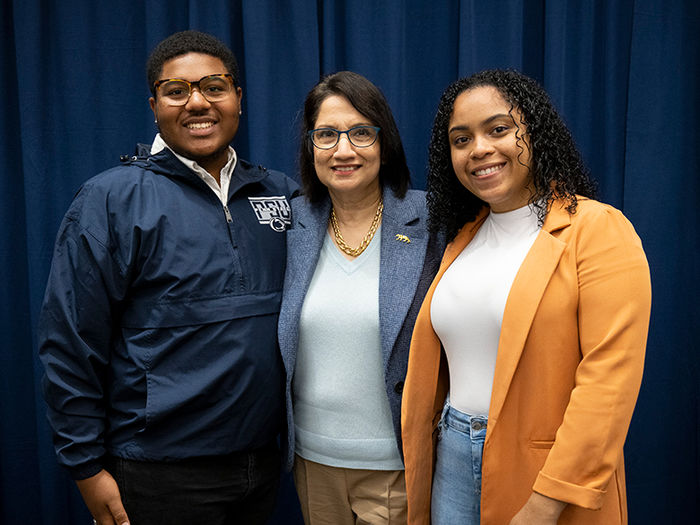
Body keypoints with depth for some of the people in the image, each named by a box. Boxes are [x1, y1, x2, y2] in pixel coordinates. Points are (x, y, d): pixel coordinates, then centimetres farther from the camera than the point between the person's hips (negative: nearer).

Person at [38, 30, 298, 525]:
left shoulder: (281, 192, 4)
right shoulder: (111, 200, -9)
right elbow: (69, 346, -9)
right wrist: (88, 467, -8)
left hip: (264, 460, 5)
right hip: (162, 477, -4)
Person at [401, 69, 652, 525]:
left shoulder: (600, 230, -12)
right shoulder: (464, 238, 7)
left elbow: (610, 379, -18)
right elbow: (434, 366, 10)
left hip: (548, 471, -5)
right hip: (454, 458, 6)